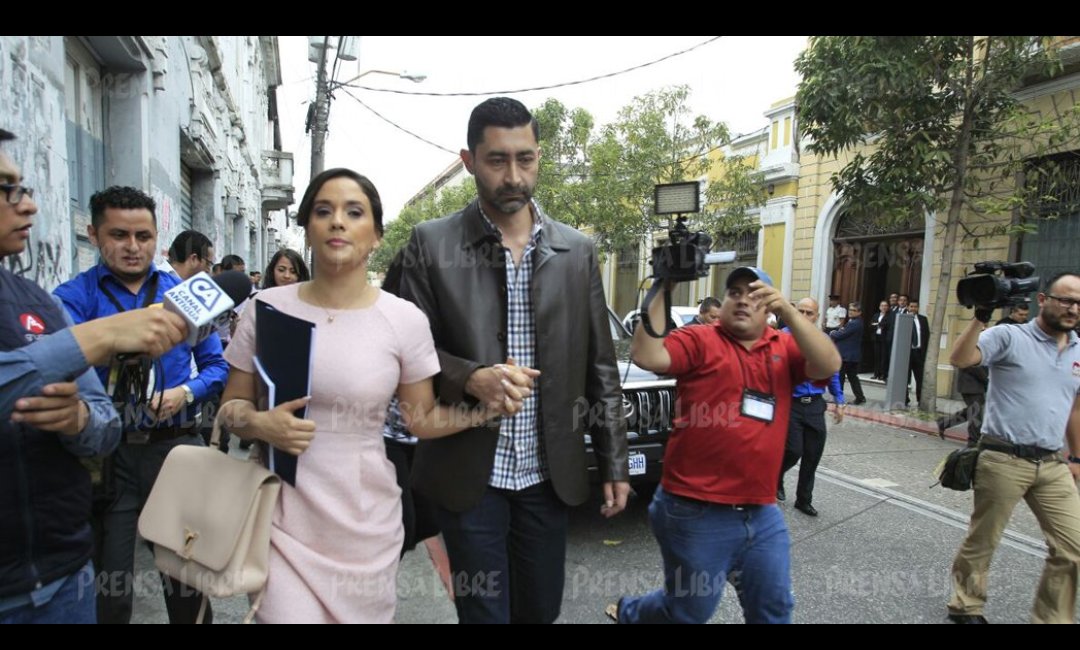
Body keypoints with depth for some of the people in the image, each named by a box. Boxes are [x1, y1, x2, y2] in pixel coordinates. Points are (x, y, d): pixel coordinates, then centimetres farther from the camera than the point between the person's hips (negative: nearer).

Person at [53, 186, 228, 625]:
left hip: (175, 445, 2)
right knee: (107, 584, 9)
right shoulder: (75, 296, -1)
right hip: (105, 452, -1)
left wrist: (186, 392, -11)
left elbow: (216, 365, 8)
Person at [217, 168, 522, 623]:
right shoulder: (267, 307, -4)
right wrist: (259, 424, -16)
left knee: (361, 614, 14)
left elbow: (421, 419, 2)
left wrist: (489, 406, -13)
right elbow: (232, 405, 6)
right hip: (282, 511, 0)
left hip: (363, 518, 0)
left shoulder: (404, 320, -6)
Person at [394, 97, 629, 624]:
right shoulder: (431, 243, -5)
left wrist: (614, 463, 3)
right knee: (484, 611, 11)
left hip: (549, 473, 3)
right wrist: (469, 377, -23)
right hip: (469, 473, -2)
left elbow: (600, 367, 5)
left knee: (541, 609, 17)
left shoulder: (577, 250, 3)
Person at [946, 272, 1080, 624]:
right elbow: (959, 358, -23)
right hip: (1003, 460, -5)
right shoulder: (1009, 336, -7)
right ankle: (965, 606, 28)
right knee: (982, 540, 9)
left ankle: (1052, 618, 22)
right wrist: (980, 318, -28)